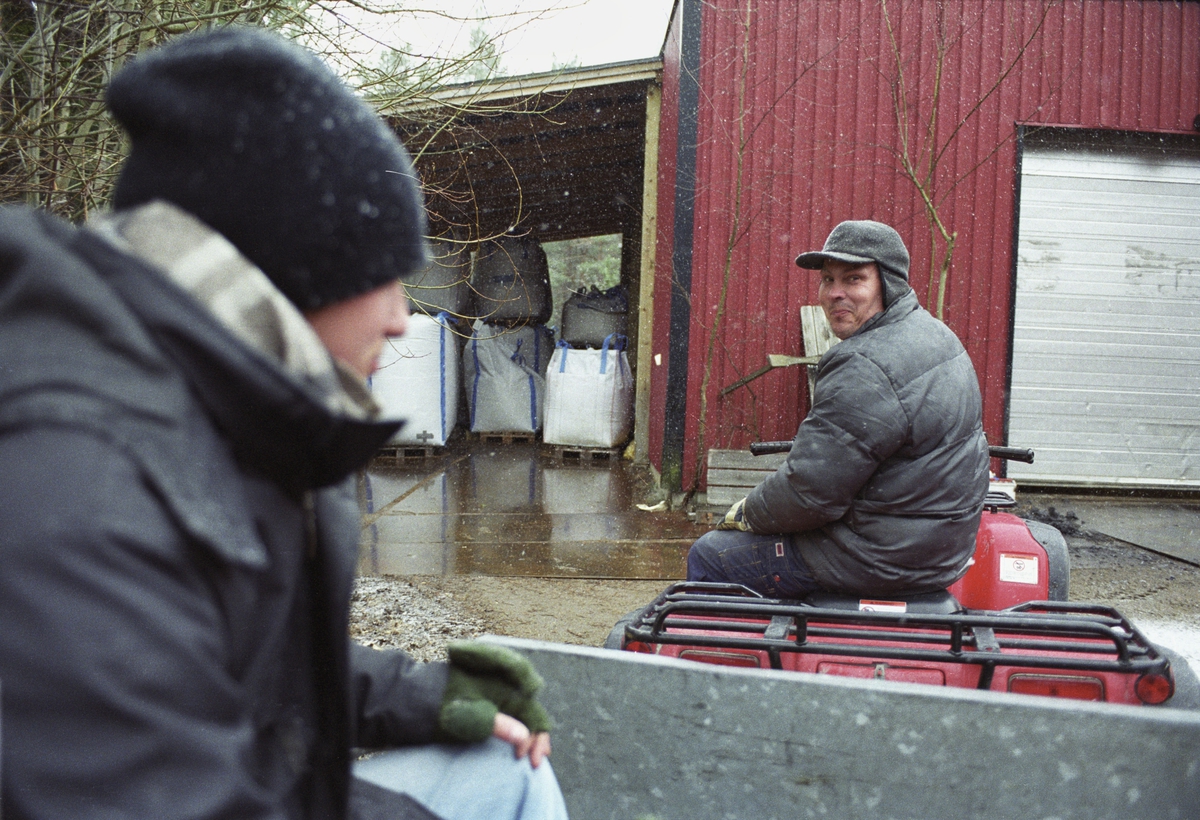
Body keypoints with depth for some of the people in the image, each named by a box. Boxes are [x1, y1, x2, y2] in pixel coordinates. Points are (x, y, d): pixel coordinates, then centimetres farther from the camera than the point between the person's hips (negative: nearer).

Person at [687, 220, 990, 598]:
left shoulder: (866, 369, -27)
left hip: (881, 560, -10)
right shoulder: (932, 333, 7)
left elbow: (810, 493, -25)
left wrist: (746, 513, -6)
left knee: (707, 557, 2)